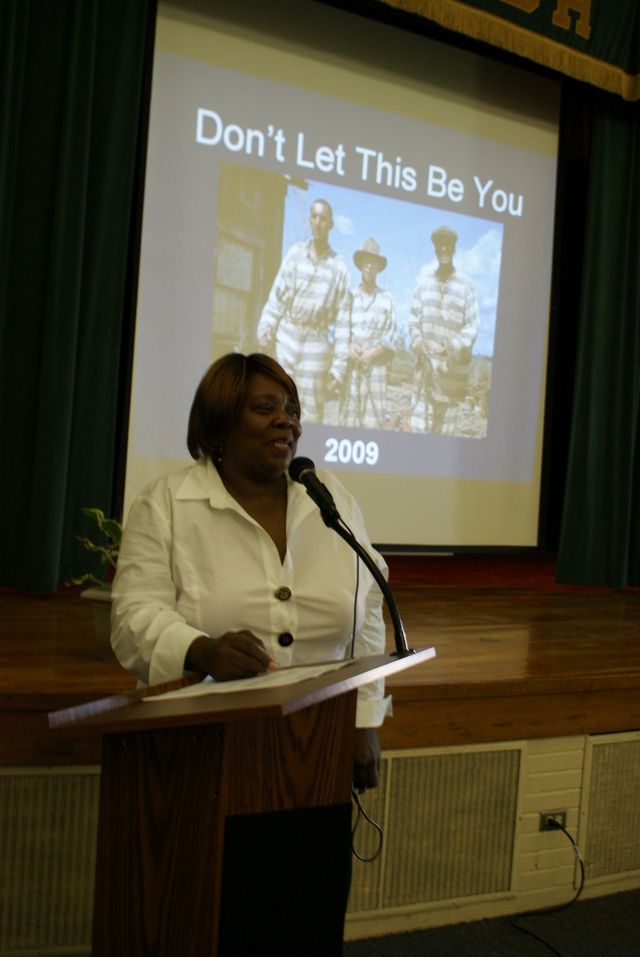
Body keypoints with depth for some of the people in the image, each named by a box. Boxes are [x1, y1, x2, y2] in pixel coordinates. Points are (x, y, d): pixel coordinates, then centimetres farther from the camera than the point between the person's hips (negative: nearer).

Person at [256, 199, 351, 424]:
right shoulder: (295, 252, 3)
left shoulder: (339, 266, 1)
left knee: (311, 407, 1)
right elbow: (277, 294, 6)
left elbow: (342, 313, 3)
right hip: (287, 335, 1)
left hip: (317, 340, -1)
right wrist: (266, 328, 0)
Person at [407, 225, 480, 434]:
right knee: (421, 410, -2)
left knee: (447, 412, 1)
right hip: (426, 360, 2)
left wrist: (450, 346, -13)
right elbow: (413, 318, 13)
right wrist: (417, 340, -5)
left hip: (453, 363, -2)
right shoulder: (424, 281, 9)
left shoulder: (466, 285, -1)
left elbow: (473, 325, -2)